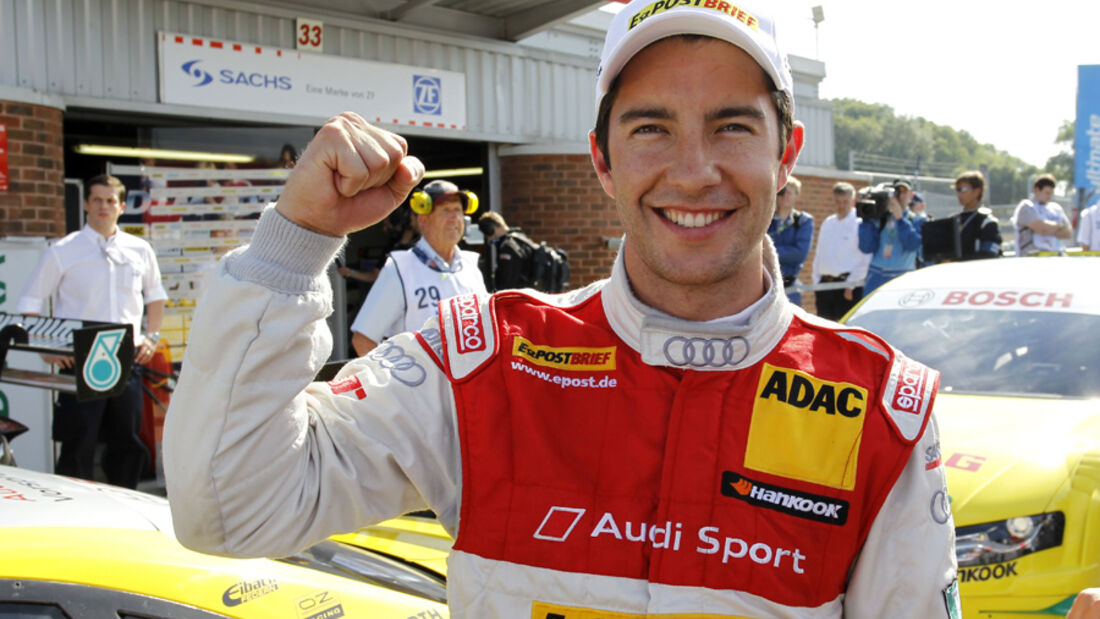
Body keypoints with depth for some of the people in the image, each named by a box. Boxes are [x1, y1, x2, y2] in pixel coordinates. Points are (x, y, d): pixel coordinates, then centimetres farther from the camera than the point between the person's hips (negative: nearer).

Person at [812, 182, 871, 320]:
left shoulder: (860, 224, -5)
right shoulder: (827, 223, 16)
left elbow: (865, 260, -9)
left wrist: (851, 286, -13)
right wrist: (816, 281, 11)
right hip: (824, 284, 6)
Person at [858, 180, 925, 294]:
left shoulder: (917, 220, 7)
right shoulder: (878, 218, 10)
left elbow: (913, 244, -12)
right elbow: (866, 248, 0)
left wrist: (899, 218, -12)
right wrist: (867, 218, -5)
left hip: (902, 280, -2)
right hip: (875, 277, 2)